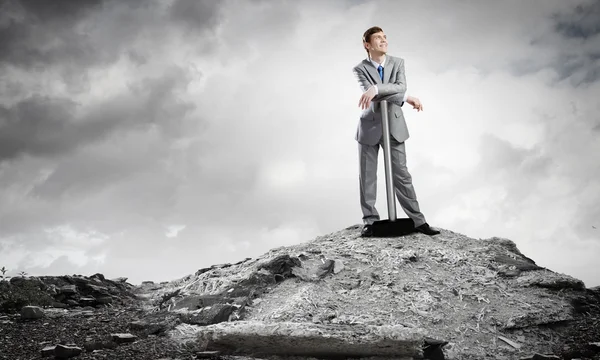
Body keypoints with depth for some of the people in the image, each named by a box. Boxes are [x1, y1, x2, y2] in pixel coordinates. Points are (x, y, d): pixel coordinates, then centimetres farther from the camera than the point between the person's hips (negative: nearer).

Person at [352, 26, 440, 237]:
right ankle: (370, 221, 14)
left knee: (401, 174, 2)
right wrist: (406, 99, -17)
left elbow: (401, 87, -13)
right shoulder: (360, 69, -3)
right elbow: (369, 94, -18)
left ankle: (418, 220, 6)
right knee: (367, 177, 3)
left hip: (394, 126, 1)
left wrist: (376, 88, -31)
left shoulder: (398, 63, 4)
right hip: (370, 127, -1)